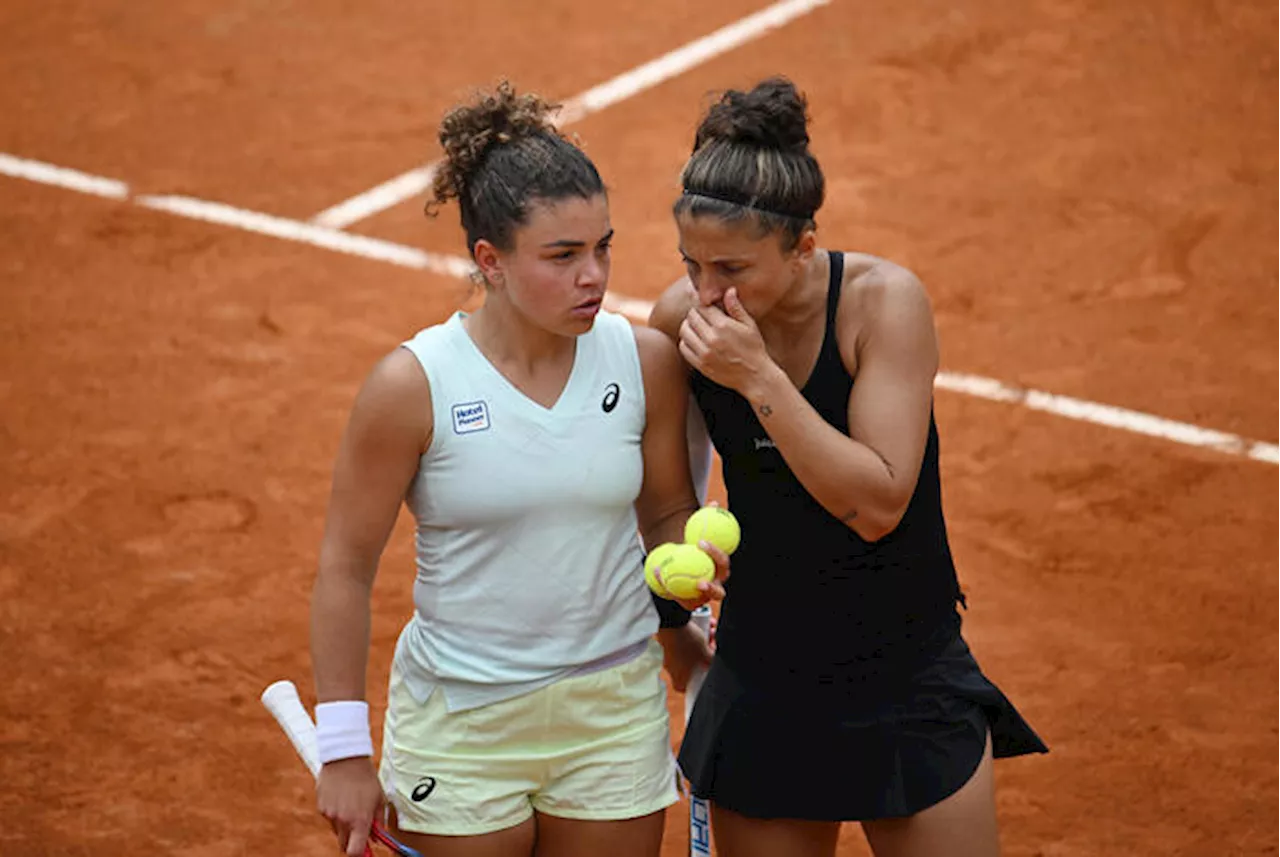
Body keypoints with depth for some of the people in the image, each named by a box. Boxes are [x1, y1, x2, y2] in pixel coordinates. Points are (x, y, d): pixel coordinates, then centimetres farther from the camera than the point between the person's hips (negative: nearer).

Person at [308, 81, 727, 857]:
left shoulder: (647, 362, -6)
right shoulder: (412, 387, -14)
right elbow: (346, 568, -7)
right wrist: (345, 752, -7)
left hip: (614, 713, 3)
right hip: (460, 727, -3)